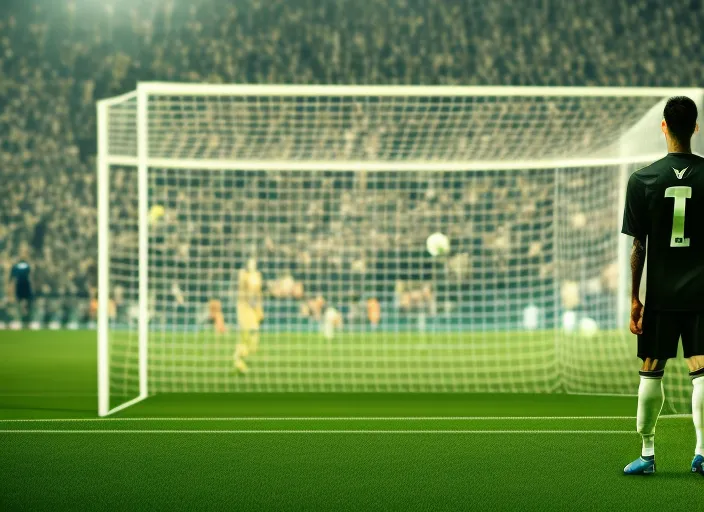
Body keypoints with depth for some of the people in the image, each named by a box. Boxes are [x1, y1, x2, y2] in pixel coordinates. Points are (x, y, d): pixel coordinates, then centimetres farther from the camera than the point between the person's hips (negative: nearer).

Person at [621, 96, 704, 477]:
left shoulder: (643, 179, -4)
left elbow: (638, 247, -2)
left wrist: (634, 298, 3)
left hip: (659, 292, 0)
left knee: (651, 371, 10)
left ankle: (647, 453, 15)